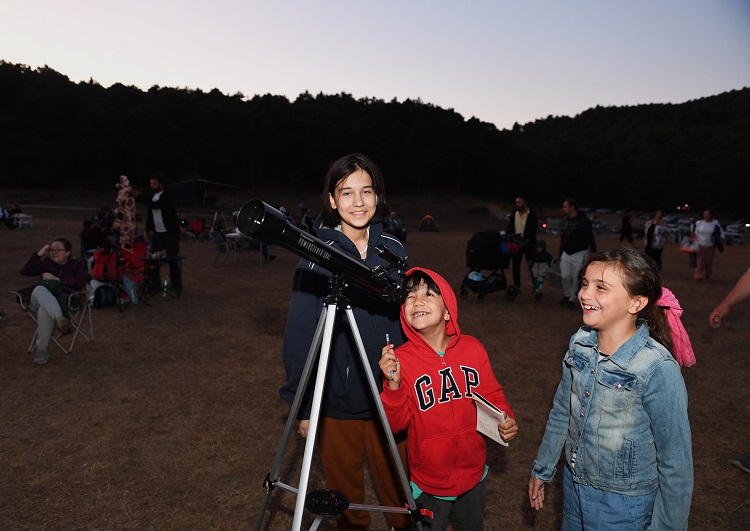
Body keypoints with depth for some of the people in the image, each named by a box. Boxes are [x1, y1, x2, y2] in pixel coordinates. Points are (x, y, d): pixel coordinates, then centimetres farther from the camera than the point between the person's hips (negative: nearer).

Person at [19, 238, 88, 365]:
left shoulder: (77, 265, 16)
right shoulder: (46, 262, 24)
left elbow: (80, 282, -4)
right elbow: (24, 271, 11)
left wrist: (57, 279, -8)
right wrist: (38, 254, 6)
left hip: (64, 300, -2)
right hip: (39, 300, 3)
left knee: (45, 310, -38)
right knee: (40, 289, -37)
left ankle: (42, 350, -32)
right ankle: (60, 319, -58)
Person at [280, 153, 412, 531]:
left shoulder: (393, 249, -3)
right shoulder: (317, 255, -13)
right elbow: (299, 333, -9)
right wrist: (302, 405, -8)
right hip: (337, 399, -2)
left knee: (397, 487, 17)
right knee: (345, 489, 17)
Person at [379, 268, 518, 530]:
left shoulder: (472, 348, -11)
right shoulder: (399, 359, -18)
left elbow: (491, 394, 3)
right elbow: (397, 423, -17)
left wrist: (506, 418, -14)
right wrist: (393, 384, -33)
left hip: (473, 474, 3)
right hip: (429, 482, -3)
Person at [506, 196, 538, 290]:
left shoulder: (532, 216, -12)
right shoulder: (514, 214, 2)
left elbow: (532, 231, -19)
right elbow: (509, 228, 2)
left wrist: (523, 237, -35)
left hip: (528, 244, -4)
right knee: (515, 266, 9)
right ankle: (516, 286, 21)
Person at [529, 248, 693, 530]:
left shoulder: (658, 369, -27)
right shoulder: (580, 343, -10)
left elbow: (676, 463, -18)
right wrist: (542, 469, 13)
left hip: (624, 506, -5)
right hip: (573, 485, 5)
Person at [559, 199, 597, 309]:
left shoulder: (583, 221, -14)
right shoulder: (566, 221, 8)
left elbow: (590, 238, -17)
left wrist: (594, 251, -24)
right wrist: (561, 253, 17)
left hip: (579, 254, -6)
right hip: (566, 254, 6)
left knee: (576, 278, 0)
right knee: (565, 276, 4)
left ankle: (572, 299, 13)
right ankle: (567, 295, 24)